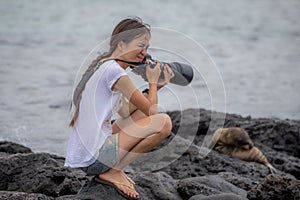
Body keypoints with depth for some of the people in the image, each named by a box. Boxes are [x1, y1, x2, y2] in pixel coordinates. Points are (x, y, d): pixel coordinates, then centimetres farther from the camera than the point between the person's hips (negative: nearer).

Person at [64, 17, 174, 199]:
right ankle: (113, 172, -5)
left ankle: (113, 170, 11)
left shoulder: (103, 66, 17)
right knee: (163, 122, -11)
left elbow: (125, 112, 19)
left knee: (143, 100, 18)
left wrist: (156, 86, 14)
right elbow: (151, 111, -7)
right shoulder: (114, 71, -13)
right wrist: (153, 81, 10)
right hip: (92, 159, -10)